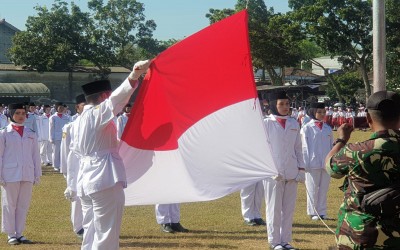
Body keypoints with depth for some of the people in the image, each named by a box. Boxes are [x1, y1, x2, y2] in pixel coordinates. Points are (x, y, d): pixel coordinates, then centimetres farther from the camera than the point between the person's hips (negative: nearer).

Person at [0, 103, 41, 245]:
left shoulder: (31, 134, 10)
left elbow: (36, 155, 11)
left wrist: (38, 174, 7)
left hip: (27, 174, 3)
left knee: (23, 205, 7)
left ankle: (19, 233, 15)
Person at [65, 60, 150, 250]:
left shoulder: (79, 121, 17)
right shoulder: (98, 112, -8)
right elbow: (117, 98, -28)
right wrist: (134, 76, -44)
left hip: (85, 179, 9)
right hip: (105, 179, -9)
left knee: (91, 234, 13)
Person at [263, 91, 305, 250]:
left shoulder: (294, 124, 11)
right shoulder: (266, 123, -3)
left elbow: (298, 148, 15)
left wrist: (301, 168, 8)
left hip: (291, 172, 4)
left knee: (289, 209, 7)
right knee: (274, 209, 1)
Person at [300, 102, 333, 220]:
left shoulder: (328, 129, 10)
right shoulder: (307, 128, -3)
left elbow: (332, 146, 14)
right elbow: (304, 147, -4)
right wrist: (305, 164, -10)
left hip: (326, 164, 4)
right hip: (313, 164, -4)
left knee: (324, 189, 7)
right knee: (312, 189, 2)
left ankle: (322, 212, 15)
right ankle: (313, 212, 10)